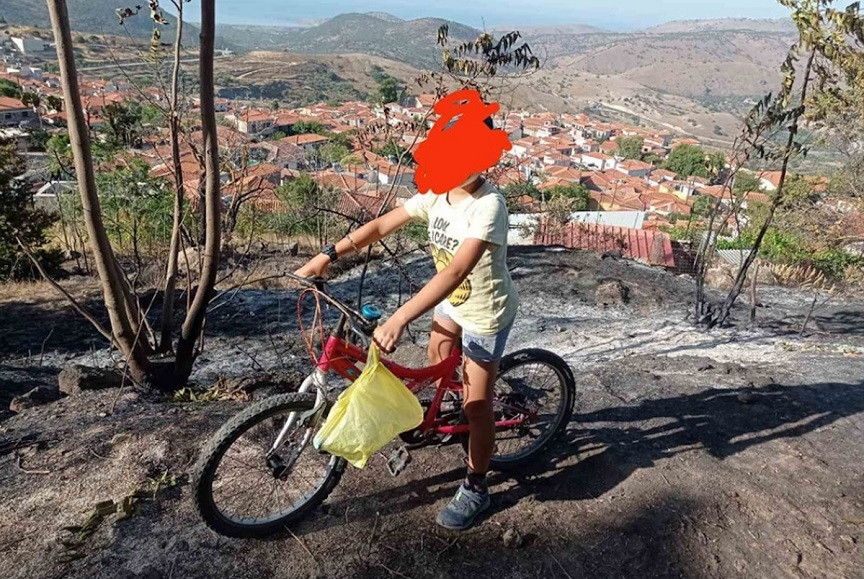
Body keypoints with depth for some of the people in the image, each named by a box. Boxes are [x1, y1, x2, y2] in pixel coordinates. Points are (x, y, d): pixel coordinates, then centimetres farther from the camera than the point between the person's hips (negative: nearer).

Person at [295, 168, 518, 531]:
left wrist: (398, 319, -50)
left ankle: (475, 490, 24)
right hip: (452, 299, 8)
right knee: (438, 359, 27)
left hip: (485, 312, -7)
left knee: (476, 405, 3)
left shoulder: (488, 205, -33)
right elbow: (382, 225, -6)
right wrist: (327, 256, -13)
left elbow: (455, 272, -43)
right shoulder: (437, 193, -10)